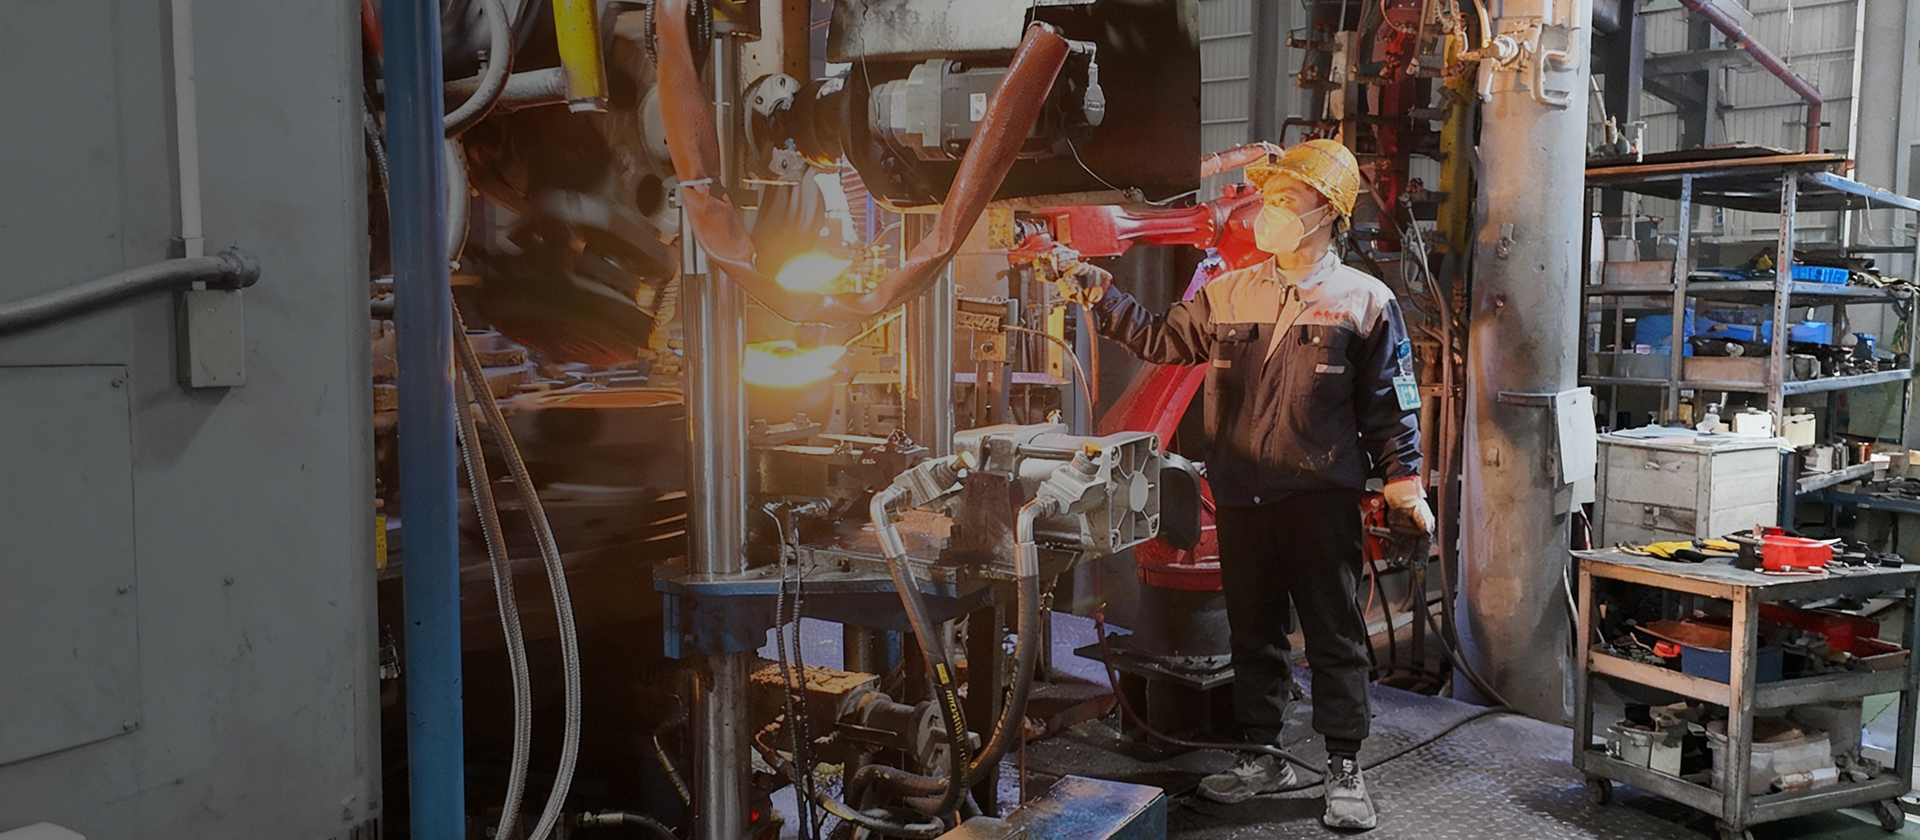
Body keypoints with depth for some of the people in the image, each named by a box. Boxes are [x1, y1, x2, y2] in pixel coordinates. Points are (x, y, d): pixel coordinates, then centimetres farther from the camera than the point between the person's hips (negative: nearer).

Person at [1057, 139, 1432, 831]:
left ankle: (1344, 770, 14)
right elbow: (1159, 338, 14)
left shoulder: (1365, 300, 0)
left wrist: (1404, 486, -4)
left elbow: (1390, 405, 1)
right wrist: (1099, 295, 4)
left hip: (1322, 496, -4)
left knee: (1334, 635, 2)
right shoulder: (1228, 295, 11)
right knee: (1254, 632, 13)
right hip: (1241, 495, 4)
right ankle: (1261, 758, 25)